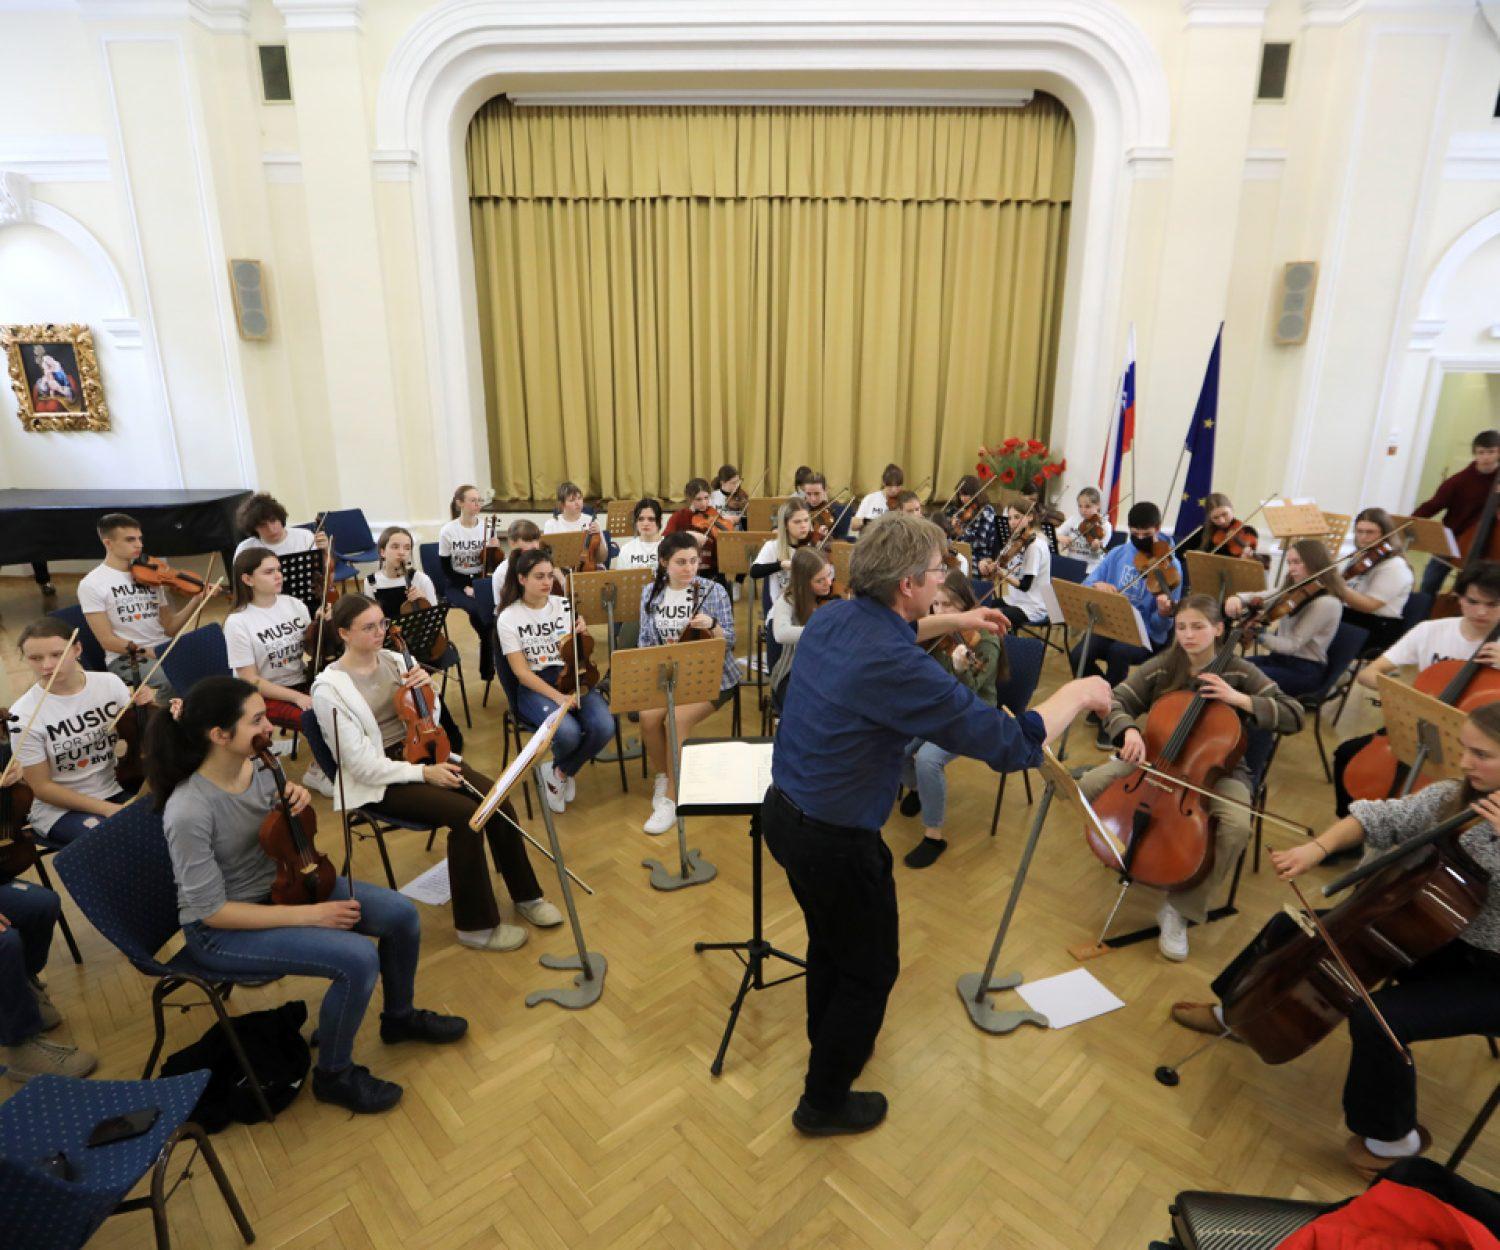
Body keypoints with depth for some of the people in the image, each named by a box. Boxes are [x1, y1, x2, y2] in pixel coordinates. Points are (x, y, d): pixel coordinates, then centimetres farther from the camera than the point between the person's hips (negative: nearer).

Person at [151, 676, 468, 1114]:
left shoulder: (257, 765, -9)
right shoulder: (188, 813, -30)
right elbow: (213, 911, -24)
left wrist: (296, 801, -14)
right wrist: (307, 915, -24)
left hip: (279, 882, 7)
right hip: (222, 931, -7)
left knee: (402, 915, -3)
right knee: (358, 959, -25)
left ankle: (400, 1016, 25)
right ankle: (334, 1075, 3)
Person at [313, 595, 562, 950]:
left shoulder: (393, 660, 3)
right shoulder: (329, 688, -14)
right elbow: (362, 765, -17)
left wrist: (426, 687, -8)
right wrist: (424, 773, -22)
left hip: (422, 752, 6)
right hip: (381, 781, -6)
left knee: (498, 801, -16)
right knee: (465, 815, -27)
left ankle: (526, 895, 4)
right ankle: (477, 927, -11)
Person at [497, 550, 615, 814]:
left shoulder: (564, 605, 5)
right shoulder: (508, 618, -5)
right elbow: (521, 672, -9)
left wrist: (580, 635, -12)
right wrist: (558, 697, -21)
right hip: (534, 686, -3)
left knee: (604, 727, -26)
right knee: (568, 732, -33)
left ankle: (560, 772, 4)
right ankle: (564, 770, 6)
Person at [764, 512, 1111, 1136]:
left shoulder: (831, 617, -5)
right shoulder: (898, 668, -30)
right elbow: (1010, 743, -22)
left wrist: (952, 622, 21)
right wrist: (1079, 694, -6)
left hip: (783, 811, 8)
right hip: (837, 840, -8)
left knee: (831, 938, 31)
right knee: (870, 969, 17)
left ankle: (829, 1038, 55)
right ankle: (824, 1102, 36)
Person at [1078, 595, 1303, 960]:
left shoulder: (1240, 673, -7)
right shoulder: (1160, 668, -4)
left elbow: (1294, 716, -10)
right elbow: (1116, 704, -8)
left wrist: (1240, 700, -23)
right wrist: (1129, 731, -31)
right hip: (1155, 758, 2)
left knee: (1237, 826, -34)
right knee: (1086, 788, -21)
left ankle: (1179, 910, -17)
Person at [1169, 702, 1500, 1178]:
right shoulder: (1450, 798, -4)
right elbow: (1379, 818, -3)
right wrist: (1320, 846, -20)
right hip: (1430, 935, 7)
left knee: (1376, 1019, -28)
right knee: (1293, 926, 5)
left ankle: (1393, 1138, 3)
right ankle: (1234, 1012, 30)